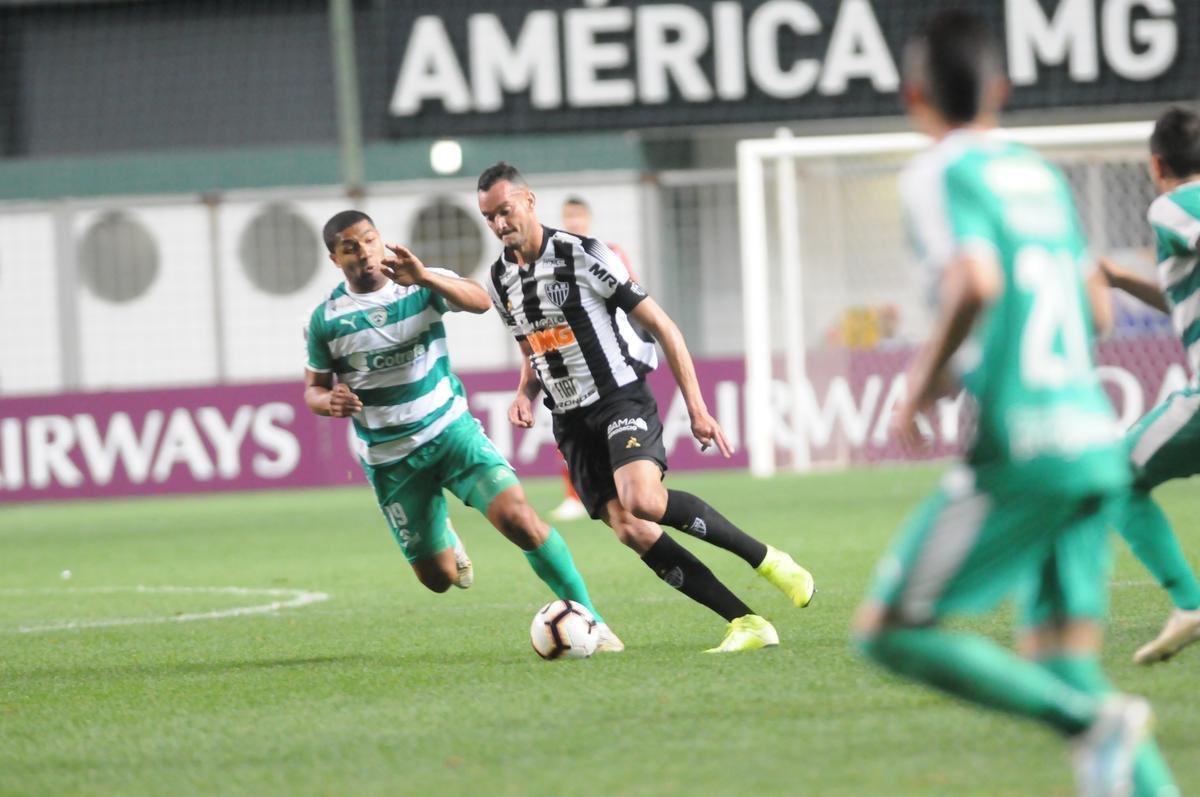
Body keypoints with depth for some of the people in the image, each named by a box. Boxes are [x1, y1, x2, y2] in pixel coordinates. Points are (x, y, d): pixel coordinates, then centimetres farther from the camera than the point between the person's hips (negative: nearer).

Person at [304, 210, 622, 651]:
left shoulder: (422, 284, -6)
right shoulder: (325, 319, -4)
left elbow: (479, 300, -25)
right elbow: (313, 388, 6)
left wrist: (424, 277, -42)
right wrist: (329, 402, -19)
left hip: (449, 429, -1)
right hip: (389, 459, 1)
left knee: (519, 518, -22)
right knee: (438, 578, 4)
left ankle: (589, 619, -11)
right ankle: (443, 538, 42)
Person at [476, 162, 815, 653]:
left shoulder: (585, 255, -10)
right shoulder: (501, 280, 9)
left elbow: (661, 326, -6)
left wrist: (696, 407, -11)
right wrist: (525, 395, 4)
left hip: (622, 398, -6)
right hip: (571, 421, 6)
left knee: (642, 500, -32)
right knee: (629, 530, -12)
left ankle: (765, 559, -13)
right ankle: (747, 625, -9)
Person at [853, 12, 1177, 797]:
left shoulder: (940, 173, -5)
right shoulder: (1041, 174, 17)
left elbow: (976, 285, -22)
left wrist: (925, 381, -8)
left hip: (1021, 452, -7)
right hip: (1096, 441, 7)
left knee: (891, 628, 0)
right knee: (1061, 663, 10)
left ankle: (1092, 720, -14)